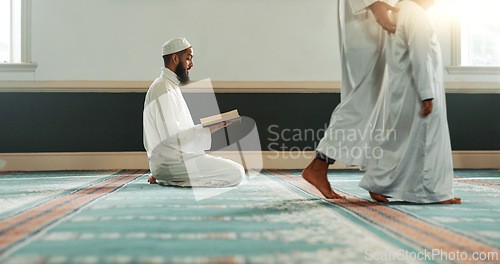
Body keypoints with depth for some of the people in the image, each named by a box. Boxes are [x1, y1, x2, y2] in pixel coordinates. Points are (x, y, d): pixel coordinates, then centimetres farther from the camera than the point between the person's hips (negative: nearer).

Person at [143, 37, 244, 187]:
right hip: (171, 162, -10)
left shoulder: (171, 86, 18)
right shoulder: (163, 89, -15)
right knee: (236, 173, -13)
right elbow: (171, 137, -23)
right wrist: (208, 129, -19)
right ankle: (168, 179, -10)